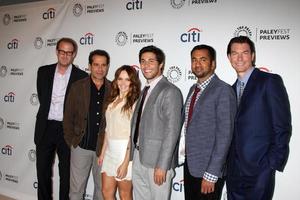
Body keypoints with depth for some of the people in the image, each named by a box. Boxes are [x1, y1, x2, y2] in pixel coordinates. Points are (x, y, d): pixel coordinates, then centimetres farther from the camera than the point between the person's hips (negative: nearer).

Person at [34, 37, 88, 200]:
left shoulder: (82, 76, -5)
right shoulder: (44, 71, 5)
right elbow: (42, 98, 10)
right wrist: (48, 115, 4)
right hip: (45, 128, 3)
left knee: (66, 173, 9)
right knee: (42, 171, 14)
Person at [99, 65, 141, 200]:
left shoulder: (135, 103, -14)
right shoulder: (113, 100, 9)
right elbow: (108, 129, 12)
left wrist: (125, 163, -18)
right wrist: (102, 152, 12)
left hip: (125, 152, -7)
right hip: (110, 151, 7)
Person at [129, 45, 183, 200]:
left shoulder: (170, 92, -13)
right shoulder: (145, 90, 14)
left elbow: (172, 131, -17)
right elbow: (138, 125, 13)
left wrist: (162, 166, -19)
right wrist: (133, 155, 9)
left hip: (157, 160, -7)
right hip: (138, 158, 8)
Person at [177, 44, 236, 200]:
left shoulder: (223, 90, -15)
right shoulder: (193, 89, 10)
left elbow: (225, 135, -19)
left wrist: (211, 174, -19)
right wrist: (182, 155, 8)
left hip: (208, 169, -7)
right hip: (189, 164, 7)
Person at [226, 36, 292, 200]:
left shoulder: (270, 81, -6)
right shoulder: (232, 90, 13)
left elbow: (283, 126, -9)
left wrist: (273, 163, -13)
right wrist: (227, 162, 6)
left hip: (259, 168, -6)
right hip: (234, 170, 6)